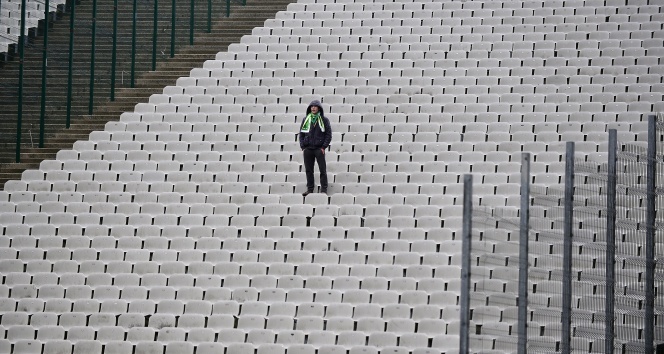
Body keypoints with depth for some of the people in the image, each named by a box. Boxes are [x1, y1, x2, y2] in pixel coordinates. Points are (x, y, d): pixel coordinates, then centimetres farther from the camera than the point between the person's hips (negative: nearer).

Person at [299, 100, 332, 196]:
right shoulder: (306, 119, 10)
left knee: (322, 170, -2)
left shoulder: (324, 120, 1)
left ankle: (324, 189, 2)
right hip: (308, 149, 3)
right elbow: (301, 133, 13)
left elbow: (328, 134, 1)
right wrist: (302, 146, 3)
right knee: (308, 170, 6)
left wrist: (324, 147, -7)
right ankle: (310, 189, 13)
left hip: (319, 149, -3)